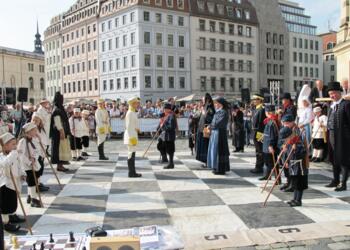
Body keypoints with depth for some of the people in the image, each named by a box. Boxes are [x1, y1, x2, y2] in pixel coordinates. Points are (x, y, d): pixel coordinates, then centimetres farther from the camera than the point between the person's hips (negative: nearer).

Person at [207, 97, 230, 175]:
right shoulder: (217, 111, 14)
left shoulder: (223, 112, -13)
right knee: (214, 150, 11)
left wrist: (210, 126, -5)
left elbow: (218, 123, -19)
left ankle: (221, 169, 1)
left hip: (220, 133, -9)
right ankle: (216, 168, 19)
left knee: (219, 150, -5)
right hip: (215, 133, 9)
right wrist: (210, 126, -3)